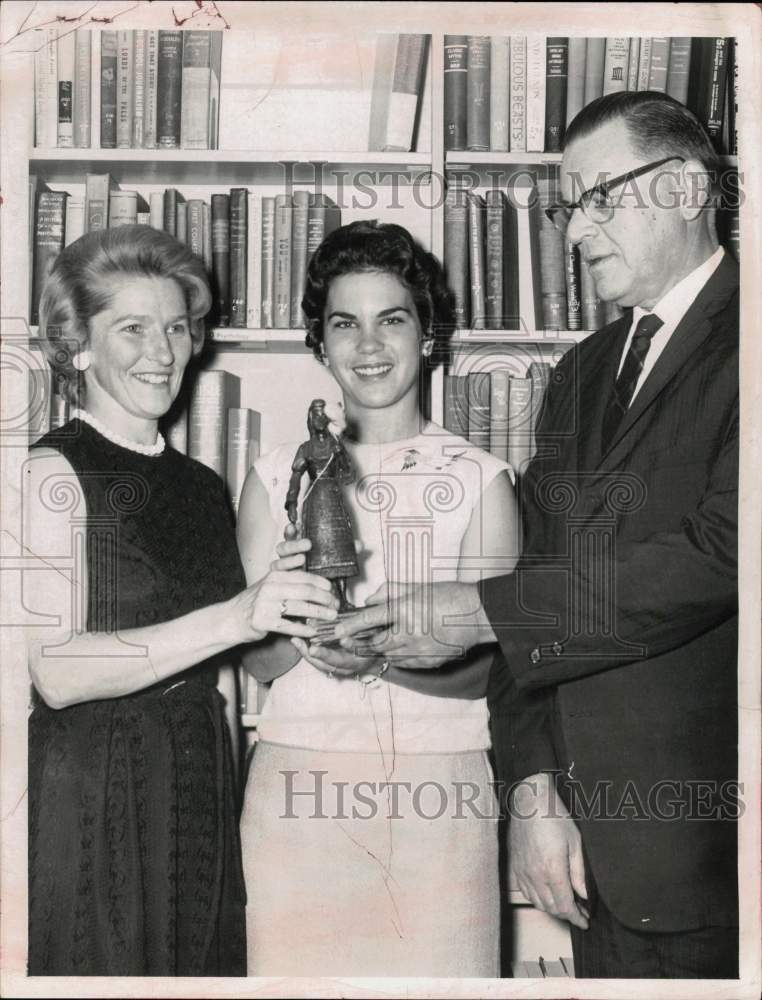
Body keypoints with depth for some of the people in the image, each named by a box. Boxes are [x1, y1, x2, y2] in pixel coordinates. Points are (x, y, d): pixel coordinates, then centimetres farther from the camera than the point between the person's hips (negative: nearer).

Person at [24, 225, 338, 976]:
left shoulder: (201, 486, 12)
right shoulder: (53, 472, -8)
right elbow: (55, 672, -18)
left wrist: (303, 638, 0)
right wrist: (234, 617, -24)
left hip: (203, 794, 6)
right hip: (92, 794, -6)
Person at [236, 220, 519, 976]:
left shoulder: (480, 478, 2)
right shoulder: (277, 476, 7)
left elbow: (489, 664, -4)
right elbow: (257, 660, 5)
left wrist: (379, 656, -21)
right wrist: (298, 628, -17)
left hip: (441, 784, -1)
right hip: (300, 779, 1)